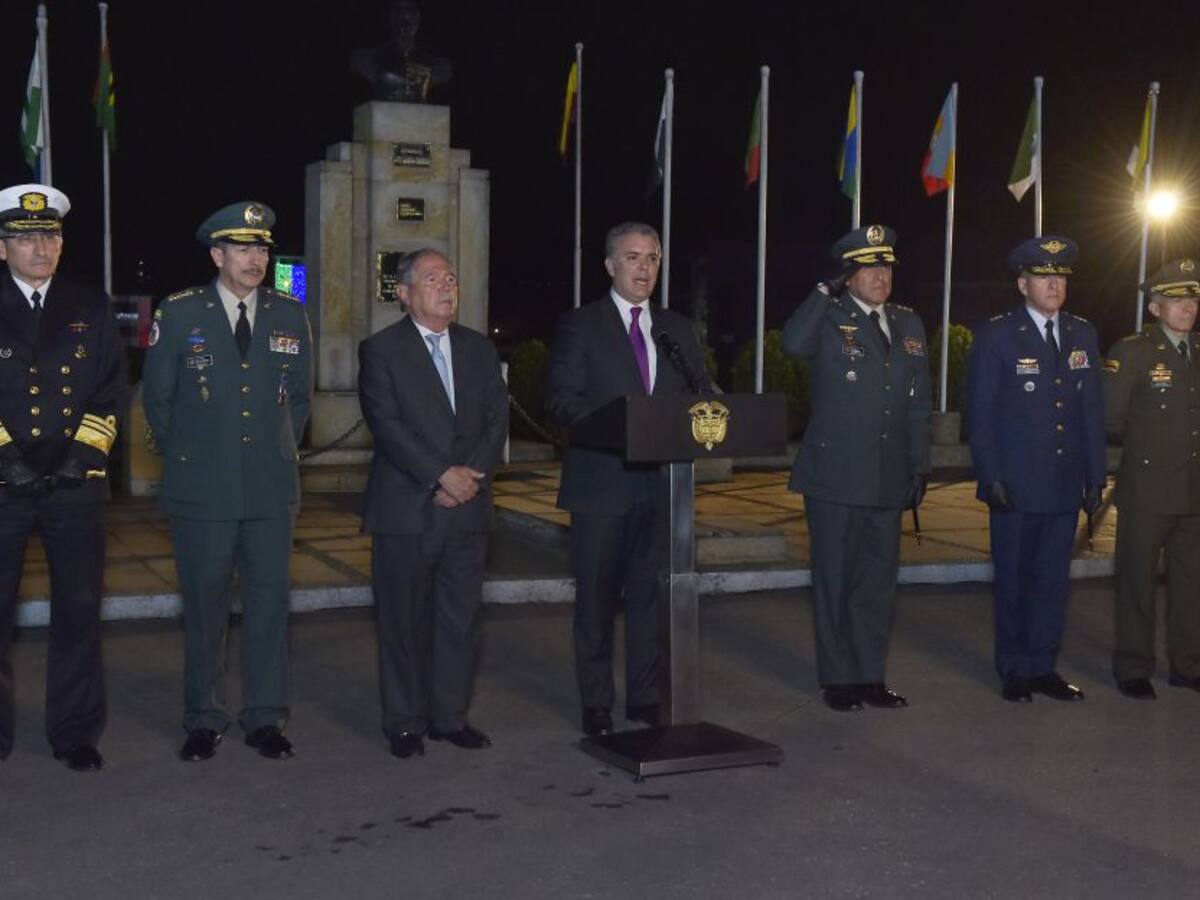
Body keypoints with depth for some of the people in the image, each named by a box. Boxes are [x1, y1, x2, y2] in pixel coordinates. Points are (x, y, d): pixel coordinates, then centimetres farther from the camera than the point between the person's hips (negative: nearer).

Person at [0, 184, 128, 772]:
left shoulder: (91, 308, 9)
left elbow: (113, 391, 7)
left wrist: (83, 454, -5)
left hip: (77, 482, 1)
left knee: (79, 611, 4)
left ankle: (75, 733, 16)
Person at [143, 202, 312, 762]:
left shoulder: (290, 315, 6)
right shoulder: (178, 314, -1)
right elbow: (157, 399, 7)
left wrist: (279, 452, 13)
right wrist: (185, 459, 8)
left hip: (271, 488, 2)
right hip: (202, 490, -2)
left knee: (269, 603, 5)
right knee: (204, 605, 5)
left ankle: (265, 718, 16)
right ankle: (204, 720, 16)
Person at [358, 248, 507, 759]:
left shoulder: (479, 349, 14)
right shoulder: (381, 350, -1)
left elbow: (497, 419, 7)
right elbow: (386, 424, -11)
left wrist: (472, 474, -9)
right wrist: (441, 475, -17)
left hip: (467, 507, 4)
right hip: (405, 508, -4)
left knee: (462, 619, 7)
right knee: (404, 621, 3)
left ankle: (451, 716, 19)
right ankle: (405, 723, 14)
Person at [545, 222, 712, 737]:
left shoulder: (677, 330, 14)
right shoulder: (579, 326, 0)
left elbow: (704, 395, 14)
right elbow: (561, 400, -8)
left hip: (662, 481, 4)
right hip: (602, 481, -4)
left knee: (652, 594, 8)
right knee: (597, 597, 4)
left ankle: (646, 698, 19)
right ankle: (596, 705, 14)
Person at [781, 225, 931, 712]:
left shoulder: (909, 324, 12)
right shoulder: (829, 319, -4)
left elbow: (919, 405, 14)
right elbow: (793, 343, -29)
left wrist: (920, 467, 10)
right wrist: (826, 290, -22)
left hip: (889, 479, 5)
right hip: (835, 476, -5)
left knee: (879, 579, 11)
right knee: (835, 580, 4)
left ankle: (871, 676, 22)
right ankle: (838, 680, 15)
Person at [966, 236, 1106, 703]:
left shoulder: (1082, 334, 9)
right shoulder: (996, 335, -5)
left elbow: (1092, 410, 10)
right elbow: (979, 413, -6)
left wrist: (1095, 477, 6)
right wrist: (991, 478, -11)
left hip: (1067, 484, 4)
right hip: (1015, 485, -4)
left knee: (1053, 578, 9)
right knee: (1013, 580, 6)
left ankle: (1043, 667, 20)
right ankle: (1014, 671, 17)